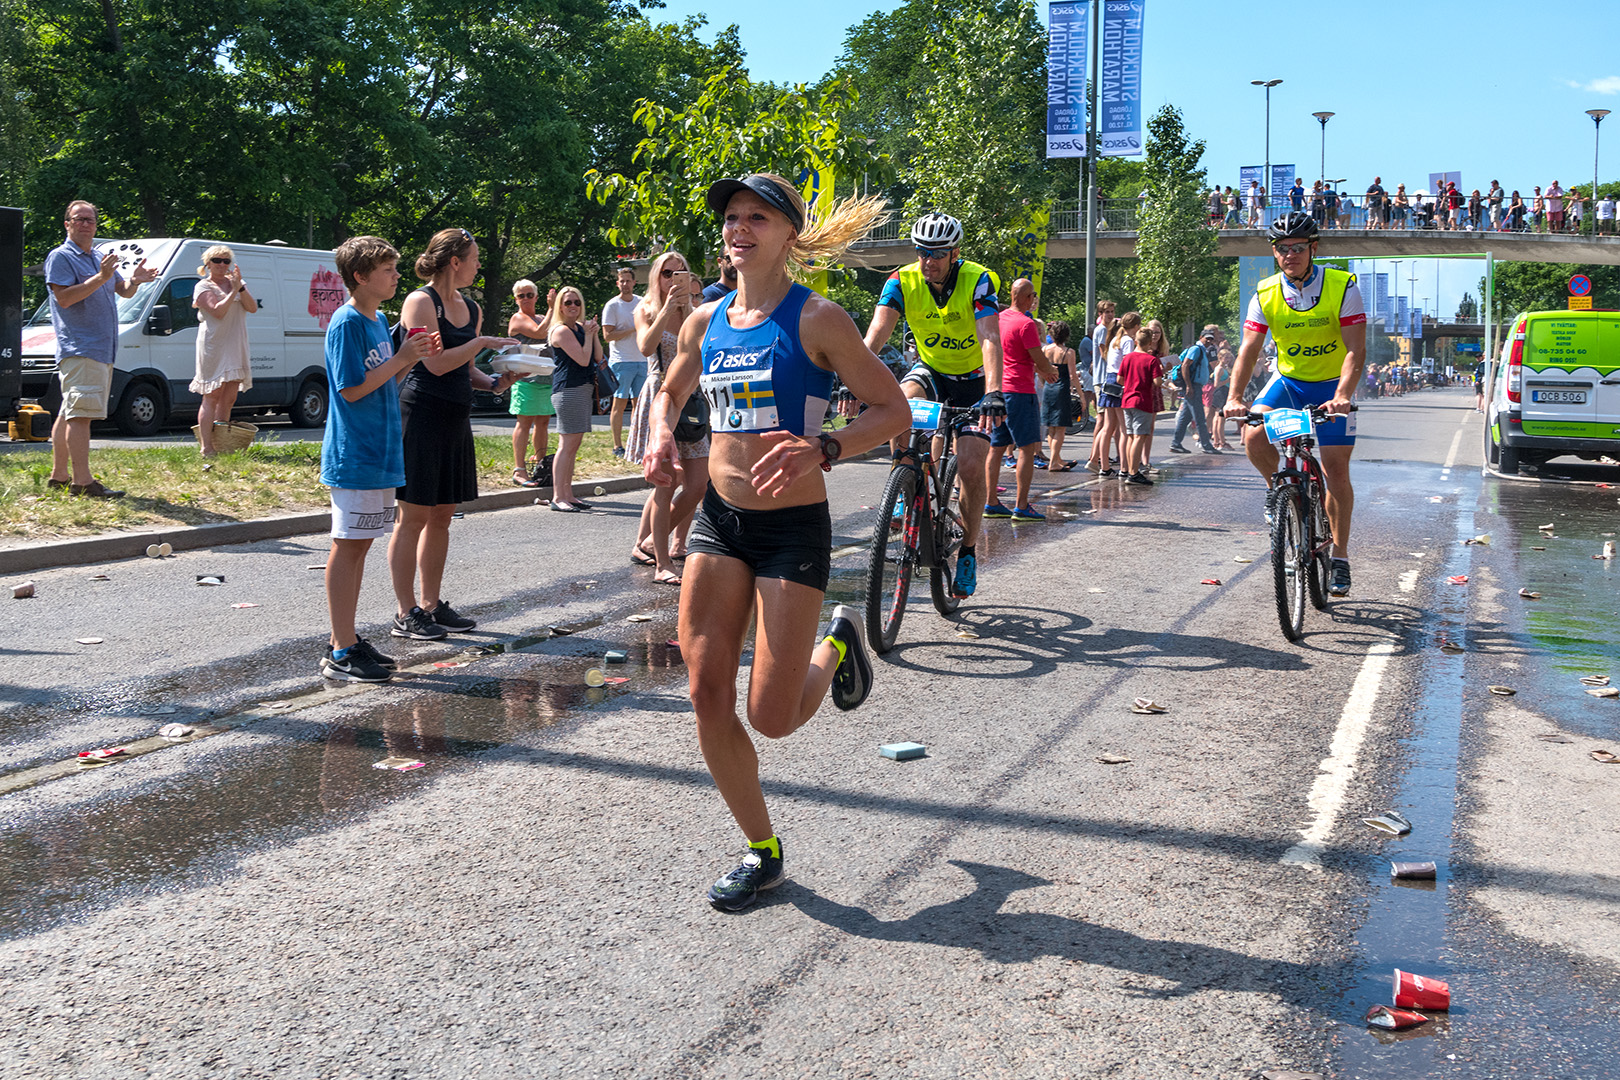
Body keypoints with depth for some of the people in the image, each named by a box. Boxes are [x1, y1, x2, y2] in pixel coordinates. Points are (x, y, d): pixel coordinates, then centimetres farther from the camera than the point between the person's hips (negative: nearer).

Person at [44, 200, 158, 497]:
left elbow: (123, 291, 24)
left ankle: (59, 476, 19)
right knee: (79, 413, -15)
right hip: (79, 349, -9)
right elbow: (63, 297, -16)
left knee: (69, 413, 13)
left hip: (102, 350, 9)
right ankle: (81, 482, -20)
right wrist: (100, 278, -22)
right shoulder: (60, 257, -4)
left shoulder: (99, 259, 22)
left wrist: (134, 280, 1)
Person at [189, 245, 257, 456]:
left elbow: (252, 308, 1)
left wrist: (240, 286, -10)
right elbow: (218, 311, -16)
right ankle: (207, 450, -12)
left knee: (229, 399, 5)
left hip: (236, 348, 6)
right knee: (212, 397, -9)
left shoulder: (234, 283, 16)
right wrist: (234, 291, -13)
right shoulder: (204, 287, 0)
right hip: (213, 349, -6)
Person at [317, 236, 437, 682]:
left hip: (379, 453, 9)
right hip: (354, 456, -9)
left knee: (360, 544, 12)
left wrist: (414, 356, 4)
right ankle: (342, 653, -1)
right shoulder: (346, 323, -13)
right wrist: (400, 359, -16)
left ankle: (345, 640, 20)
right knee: (347, 546, -5)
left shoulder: (378, 320, 14)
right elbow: (352, 388, -18)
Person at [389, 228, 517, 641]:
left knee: (442, 515, 12)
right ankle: (406, 613, 1)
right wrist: (483, 342, -12)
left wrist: (495, 383, 3)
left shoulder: (471, 309, 15)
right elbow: (436, 363, -17)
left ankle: (431, 604, 20)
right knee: (414, 515, -4)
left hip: (455, 417, 8)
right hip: (422, 415, -8)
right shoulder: (421, 302, -9)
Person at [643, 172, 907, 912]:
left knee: (772, 716, -5)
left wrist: (822, 450, -26)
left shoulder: (815, 319, -10)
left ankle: (837, 644, 30)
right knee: (708, 697, 0)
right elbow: (671, 392, 24)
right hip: (718, 519, 5)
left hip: (793, 527, -5)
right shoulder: (705, 322, 6)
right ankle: (762, 852, 18)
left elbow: (894, 411, -10)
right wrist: (661, 435, 1)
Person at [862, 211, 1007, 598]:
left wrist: (993, 393, -51)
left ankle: (968, 552, 6)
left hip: (973, 379, -2)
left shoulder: (977, 280, -23)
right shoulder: (902, 282, -16)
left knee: (971, 466, -15)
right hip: (931, 370, 2)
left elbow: (990, 339, -35)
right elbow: (876, 332, -29)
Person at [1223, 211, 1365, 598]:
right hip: (1288, 380, 2)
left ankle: (1340, 558, 7)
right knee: (1253, 437, -24)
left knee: (1336, 471, -6)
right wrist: (1235, 397, -29)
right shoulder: (1265, 295, -9)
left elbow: (1355, 350, -22)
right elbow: (1248, 349, -13)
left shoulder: (1342, 287, -17)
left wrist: (1342, 396, -38)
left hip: (1332, 385, -2)